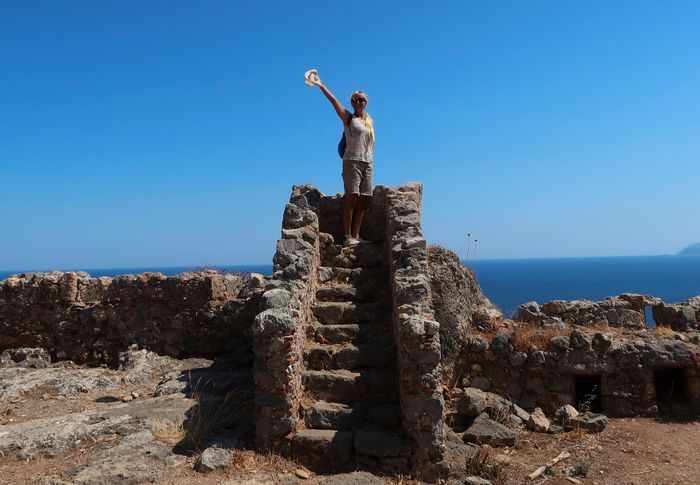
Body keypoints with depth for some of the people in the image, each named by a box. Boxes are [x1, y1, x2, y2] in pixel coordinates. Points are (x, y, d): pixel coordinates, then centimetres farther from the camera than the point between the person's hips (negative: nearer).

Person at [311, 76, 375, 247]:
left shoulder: (369, 121, 21)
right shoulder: (348, 118, 6)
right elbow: (333, 100, -1)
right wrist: (321, 85, -5)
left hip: (368, 163, 5)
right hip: (352, 161, -5)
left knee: (363, 200, -1)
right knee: (351, 197, -12)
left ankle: (356, 236, 0)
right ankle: (347, 236, -14)